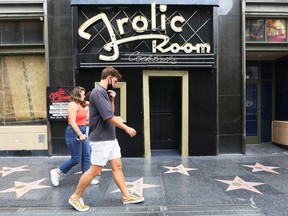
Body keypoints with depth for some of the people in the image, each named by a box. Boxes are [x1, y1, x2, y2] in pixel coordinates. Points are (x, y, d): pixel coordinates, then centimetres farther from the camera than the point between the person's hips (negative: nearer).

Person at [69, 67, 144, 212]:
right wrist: (127, 128, -15)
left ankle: (127, 196, 22)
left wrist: (112, 99, 4)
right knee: (95, 170, 0)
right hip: (101, 140, -9)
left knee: (117, 167, 12)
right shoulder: (98, 92, -18)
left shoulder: (104, 92, 12)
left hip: (110, 138, 9)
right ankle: (75, 197, 18)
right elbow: (109, 117, -23)